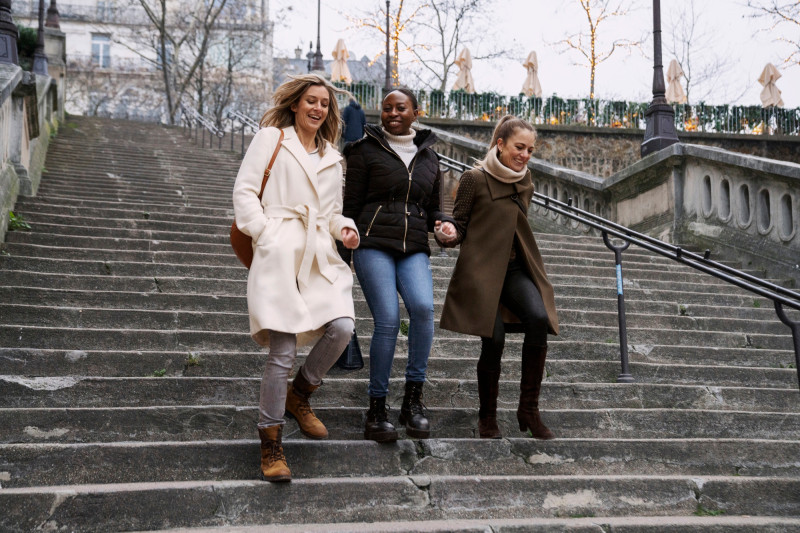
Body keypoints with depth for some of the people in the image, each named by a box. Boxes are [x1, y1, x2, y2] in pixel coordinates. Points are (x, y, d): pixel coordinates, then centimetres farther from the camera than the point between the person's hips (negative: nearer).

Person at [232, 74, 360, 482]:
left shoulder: (332, 157, 25)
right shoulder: (271, 138, 9)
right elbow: (244, 190, 2)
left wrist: (344, 228, 8)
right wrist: (263, 231, -10)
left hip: (321, 256, 5)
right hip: (279, 253, -5)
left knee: (342, 327, -17)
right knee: (283, 351, -11)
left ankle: (299, 395, 12)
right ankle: (271, 445, 3)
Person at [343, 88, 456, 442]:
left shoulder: (429, 157, 18)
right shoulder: (365, 150, 6)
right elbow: (350, 206, 5)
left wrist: (443, 225, 2)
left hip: (414, 249, 3)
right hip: (373, 244, -3)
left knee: (423, 307, -25)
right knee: (388, 320, -18)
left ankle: (413, 399, -13)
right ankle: (377, 409, -4)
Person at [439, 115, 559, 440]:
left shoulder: (525, 181, 13)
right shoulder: (475, 179, -4)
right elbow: (460, 227, -2)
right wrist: (448, 234, -25)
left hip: (515, 269, 5)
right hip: (481, 270, -4)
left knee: (538, 319, -23)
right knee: (494, 341, -12)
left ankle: (529, 409, -11)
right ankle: (487, 419, 11)